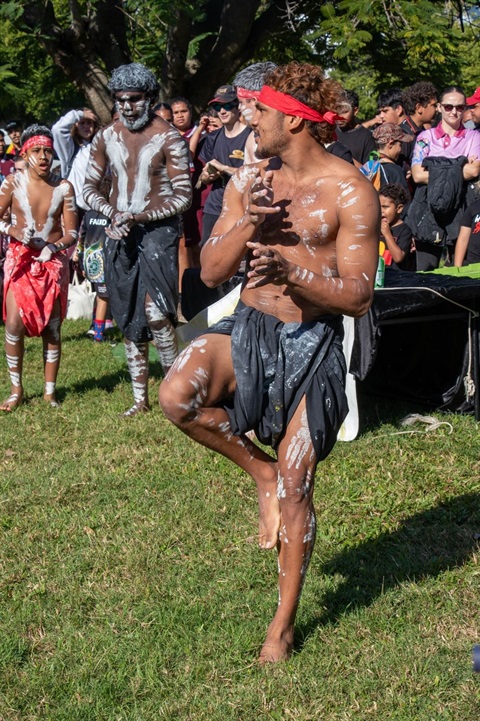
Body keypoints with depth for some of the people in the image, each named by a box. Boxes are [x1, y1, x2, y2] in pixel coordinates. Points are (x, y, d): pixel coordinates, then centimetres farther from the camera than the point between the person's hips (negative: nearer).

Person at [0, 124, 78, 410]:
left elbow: (72, 233, -3)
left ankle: (50, 391, 15)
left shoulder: (63, 187, -5)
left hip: (53, 261, 1)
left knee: (52, 328, 3)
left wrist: (54, 247, -22)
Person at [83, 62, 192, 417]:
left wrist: (142, 217, -18)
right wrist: (113, 212, -7)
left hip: (158, 230, -5)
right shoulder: (106, 137, 6)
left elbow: (183, 195, -8)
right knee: (129, 319, 9)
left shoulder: (169, 138, -7)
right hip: (119, 235, 5)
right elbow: (90, 187, 12)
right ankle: (141, 397, 18)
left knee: (156, 311, -17)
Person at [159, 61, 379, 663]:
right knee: (177, 396, -26)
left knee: (294, 487, 1)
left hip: (311, 343, -4)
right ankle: (260, 469, 3)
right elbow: (211, 271, 2)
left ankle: (283, 623, 20)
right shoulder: (249, 180, 4)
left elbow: (358, 297, -13)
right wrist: (249, 221, -15)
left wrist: (290, 272, -29)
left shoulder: (350, 191, -11)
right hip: (248, 328, 4)